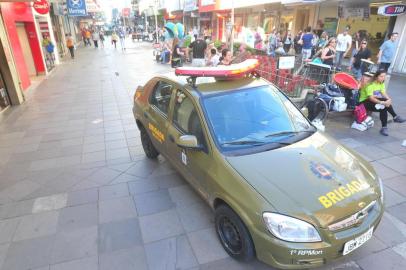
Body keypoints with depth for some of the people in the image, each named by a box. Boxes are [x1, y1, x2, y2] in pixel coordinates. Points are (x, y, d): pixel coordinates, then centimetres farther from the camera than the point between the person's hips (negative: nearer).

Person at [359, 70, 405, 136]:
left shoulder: (381, 83, 5)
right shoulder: (370, 84, -20)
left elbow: (384, 94, -4)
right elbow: (371, 98, -27)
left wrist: (389, 99, -25)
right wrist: (382, 102, -36)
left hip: (373, 100, 7)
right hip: (364, 102, -7)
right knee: (383, 108, -29)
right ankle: (395, 117, -12)